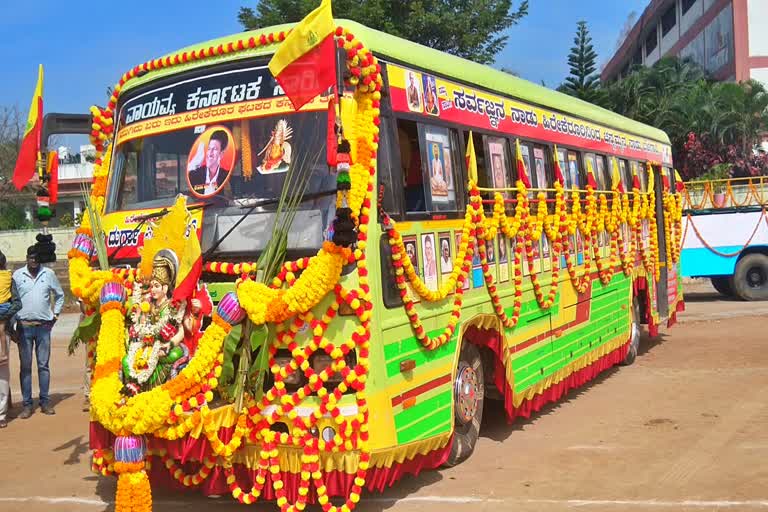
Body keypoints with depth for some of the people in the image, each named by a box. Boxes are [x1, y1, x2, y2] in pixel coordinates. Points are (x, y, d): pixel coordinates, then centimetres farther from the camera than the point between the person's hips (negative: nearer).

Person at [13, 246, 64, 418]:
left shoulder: (49, 274, 4)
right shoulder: (17, 275, 2)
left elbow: (60, 295, 14)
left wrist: (56, 314, 7)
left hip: (44, 326, 1)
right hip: (24, 326, -1)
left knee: (43, 365, 6)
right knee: (25, 366, 3)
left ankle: (45, 401, 13)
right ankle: (27, 404, 8)